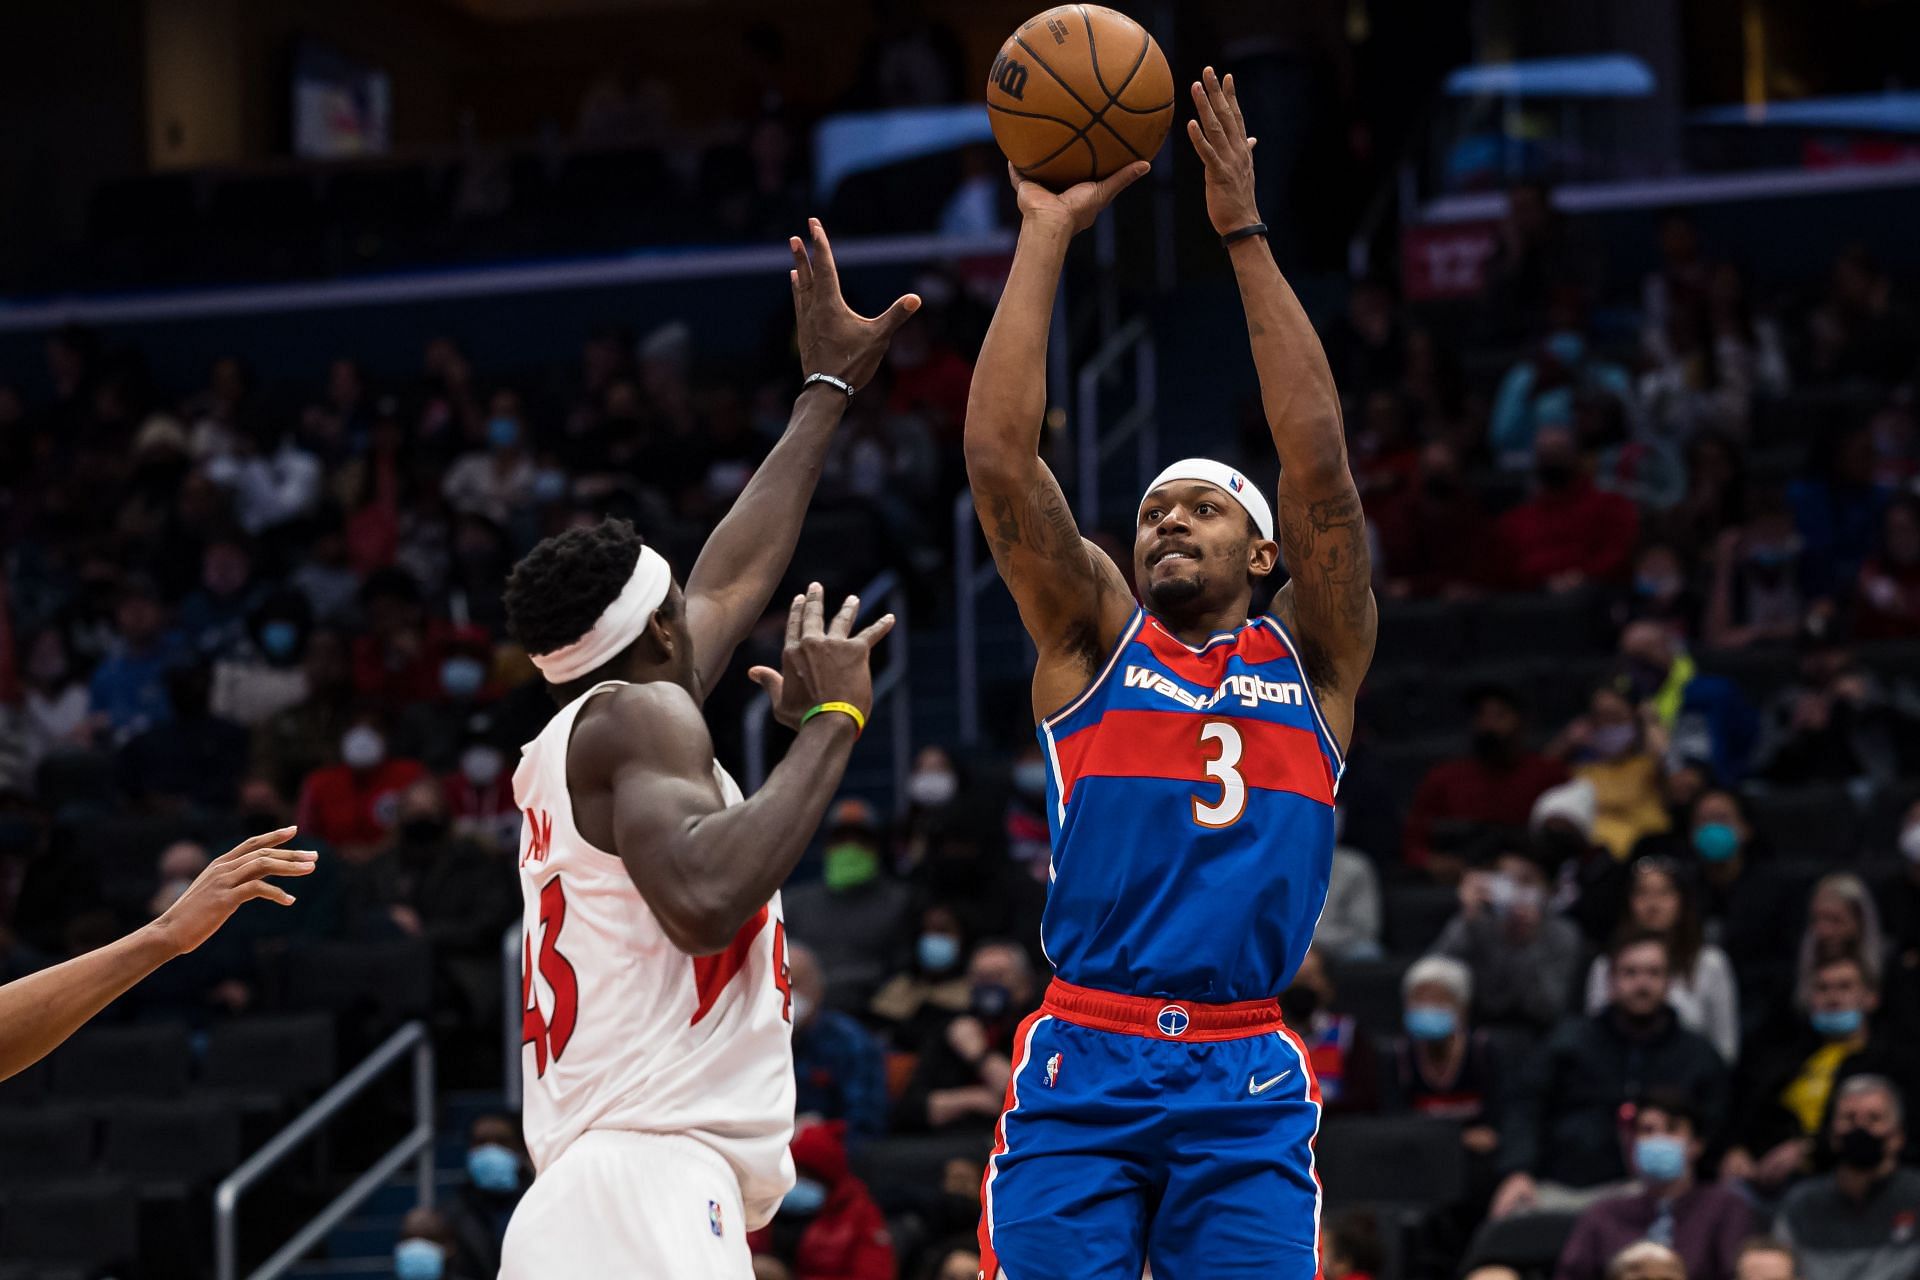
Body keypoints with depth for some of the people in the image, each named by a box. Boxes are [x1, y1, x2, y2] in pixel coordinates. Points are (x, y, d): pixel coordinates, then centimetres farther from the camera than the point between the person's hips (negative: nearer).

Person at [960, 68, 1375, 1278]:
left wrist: (1246, 236, -2)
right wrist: (1049, 233, 1)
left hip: (1247, 1085, 0)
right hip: (1082, 1066, 0)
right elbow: (1000, 456, 1)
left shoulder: (1312, 662, 12)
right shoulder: (1094, 635, 12)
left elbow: (1321, 467, 0)